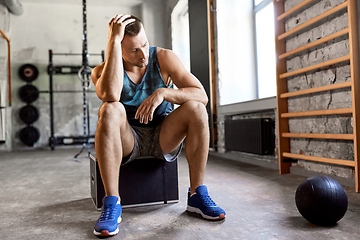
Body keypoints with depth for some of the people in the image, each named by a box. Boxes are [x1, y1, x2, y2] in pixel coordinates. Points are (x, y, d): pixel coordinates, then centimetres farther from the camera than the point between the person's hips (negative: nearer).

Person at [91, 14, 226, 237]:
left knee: (196, 108, -25)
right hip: (126, 141, -1)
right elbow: (110, 95, -37)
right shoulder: (101, 71, -11)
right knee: (110, 110, -32)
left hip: (163, 137, 2)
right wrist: (115, 39, -32)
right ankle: (112, 204, -30)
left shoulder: (164, 58, -8)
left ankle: (198, 195, -17)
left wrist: (163, 93, -30)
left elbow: (201, 95, -15)